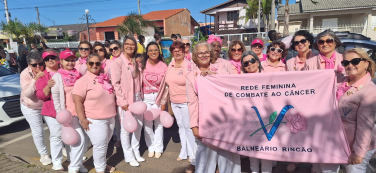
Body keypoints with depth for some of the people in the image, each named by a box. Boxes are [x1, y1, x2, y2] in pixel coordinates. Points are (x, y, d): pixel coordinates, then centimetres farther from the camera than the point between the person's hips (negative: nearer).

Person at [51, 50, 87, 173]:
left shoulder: (78, 74, 7)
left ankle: (77, 163, 30)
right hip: (68, 113, -4)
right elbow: (55, 98, -7)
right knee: (80, 140, -7)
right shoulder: (57, 77, -5)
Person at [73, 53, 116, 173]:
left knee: (105, 144, 19)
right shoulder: (83, 81, -13)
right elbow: (77, 101, -17)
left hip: (110, 118, 7)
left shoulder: (104, 78, 9)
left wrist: (113, 111, 20)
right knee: (100, 145, 2)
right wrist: (83, 119, -19)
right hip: (95, 121, -7)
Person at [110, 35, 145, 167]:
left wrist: (140, 96, 9)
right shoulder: (118, 61, -9)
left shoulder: (136, 62, 10)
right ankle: (129, 156, 22)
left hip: (137, 98, 6)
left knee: (139, 125, 14)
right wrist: (122, 101, -16)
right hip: (125, 100, -6)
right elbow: (115, 83, -13)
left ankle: (136, 152, 33)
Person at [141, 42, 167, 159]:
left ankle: (158, 148, 24)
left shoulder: (163, 66, -6)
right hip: (145, 97, 1)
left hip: (158, 97, -1)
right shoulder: (143, 65, -4)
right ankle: (151, 147, 27)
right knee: (147, 124, 7)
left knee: (159, 123, 7)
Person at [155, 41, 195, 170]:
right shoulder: (170, 66, 6)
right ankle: (184, 152, 32)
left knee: (188, 127, -1)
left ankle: (194, 158, 13)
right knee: (181, 126, 16)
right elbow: (166, 83, 12)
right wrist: (163, 101, 16)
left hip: (186, 102, -6)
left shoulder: (189, 65, -11)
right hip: (174, 102, 6)